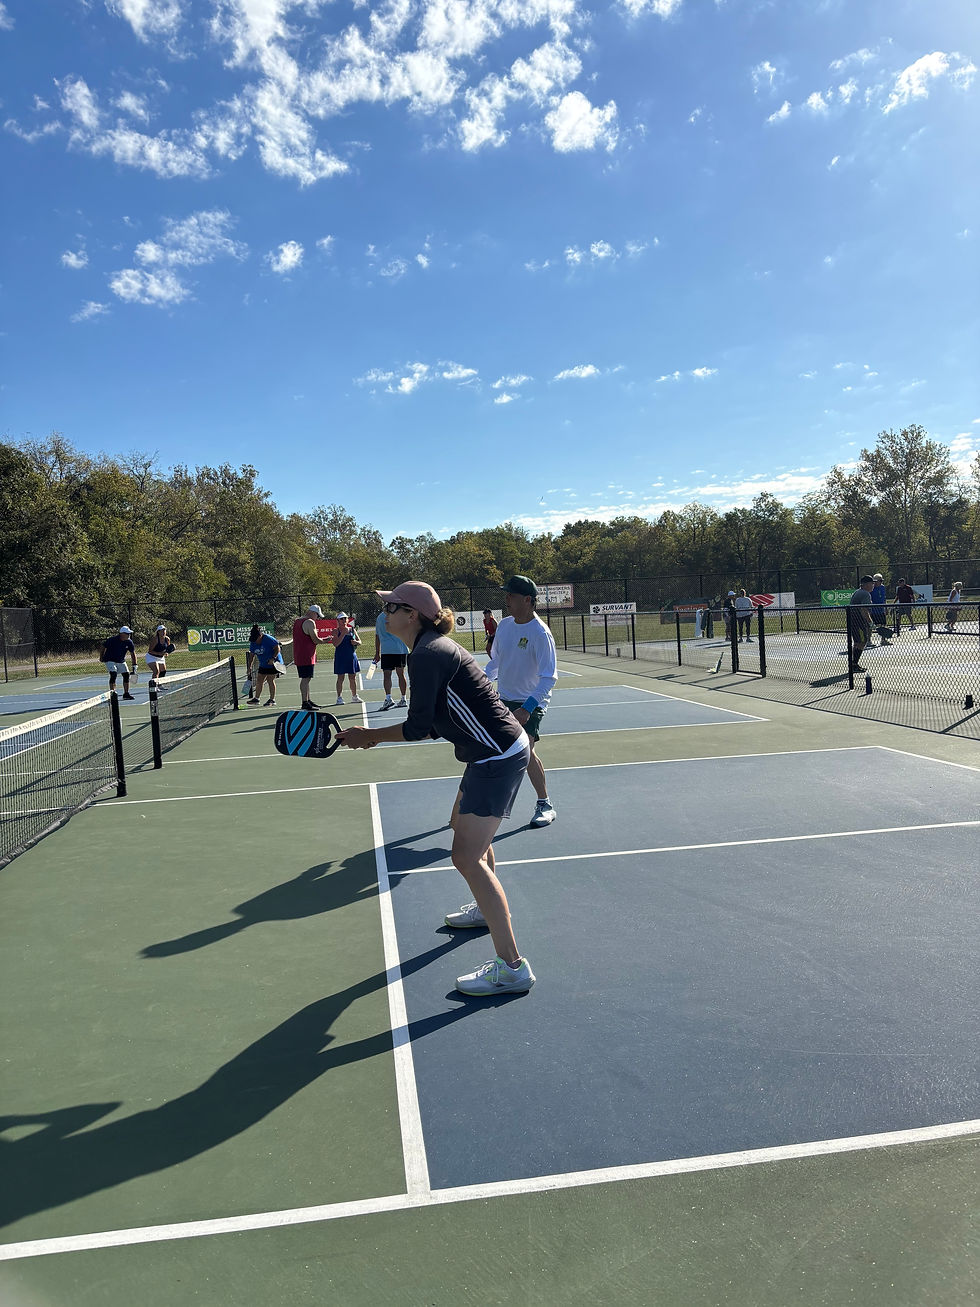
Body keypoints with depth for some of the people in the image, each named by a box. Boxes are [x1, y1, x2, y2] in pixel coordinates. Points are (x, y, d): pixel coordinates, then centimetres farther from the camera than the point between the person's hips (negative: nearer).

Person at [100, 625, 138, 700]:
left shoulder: (129, 642, -10)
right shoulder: (112, 640, -21)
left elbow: (133, 654, -6)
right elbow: (104, 648, -5)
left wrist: (134, 667, -12)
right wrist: (101, 657, 5)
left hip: (121, 661, 5)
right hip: (110, 660, -5)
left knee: (126, 674, -2)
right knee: (113, 674, -22)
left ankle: (126, 694, 10)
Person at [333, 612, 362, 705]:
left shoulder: (352, 629, 9)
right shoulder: (336, 631, -4)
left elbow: (359, 641, 13)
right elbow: (335, 644, -16)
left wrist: (356, 642, -11)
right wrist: (343, 633, -20)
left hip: (352, 656, 4)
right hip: (340, 657, -4)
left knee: (353, 678, 11)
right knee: (340, 678, -1)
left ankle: (354, 696, 21)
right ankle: (339, 698, 5)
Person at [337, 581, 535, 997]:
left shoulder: (427, 655, -19)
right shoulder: (435, 647, 12)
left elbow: (418, 727, -20)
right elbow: (433, 722, 15)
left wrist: (368, 736, -6)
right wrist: (375, 736, 10)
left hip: (497, 757, -11)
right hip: (493, 754, 11)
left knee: (467, 858, -10)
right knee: (463, 825, 29)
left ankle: (512, 967, -7)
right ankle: (487, 907, 51)